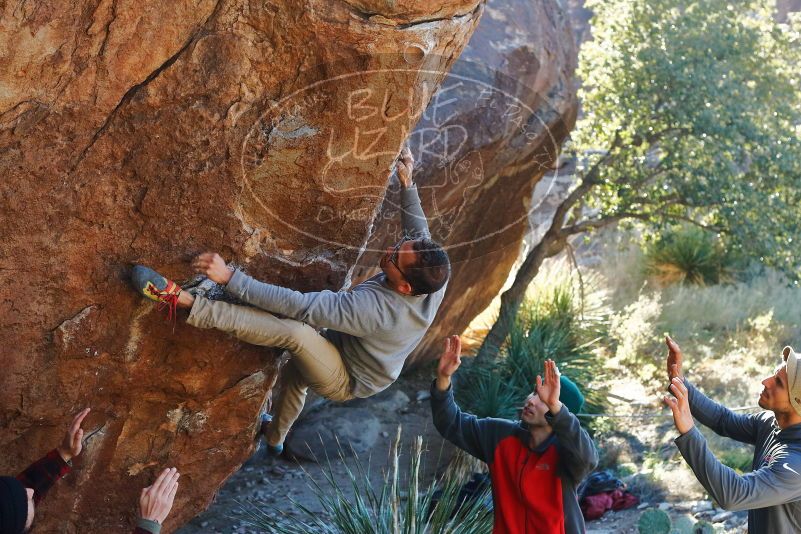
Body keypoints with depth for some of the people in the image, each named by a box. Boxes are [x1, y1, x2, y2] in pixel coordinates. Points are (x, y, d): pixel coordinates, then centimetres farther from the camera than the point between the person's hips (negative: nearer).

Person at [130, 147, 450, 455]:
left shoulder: (374, 307, -42)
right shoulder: (430, 280, -22)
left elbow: (297, 305, -42)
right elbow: (419, 229, 2)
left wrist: (229, 278, -41)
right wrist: (407, 184, -3)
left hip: (345, 382, -8)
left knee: (295, 331, -35)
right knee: (295, 372, 36)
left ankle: (182, 301, -39)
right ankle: (275, 441, 60)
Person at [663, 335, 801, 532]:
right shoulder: (772, 422, -10)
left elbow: (732, 495, -41)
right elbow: (725, 420, 4)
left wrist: (687, 432, -46)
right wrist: (679, 381, -8)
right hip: (759, 527, 7)